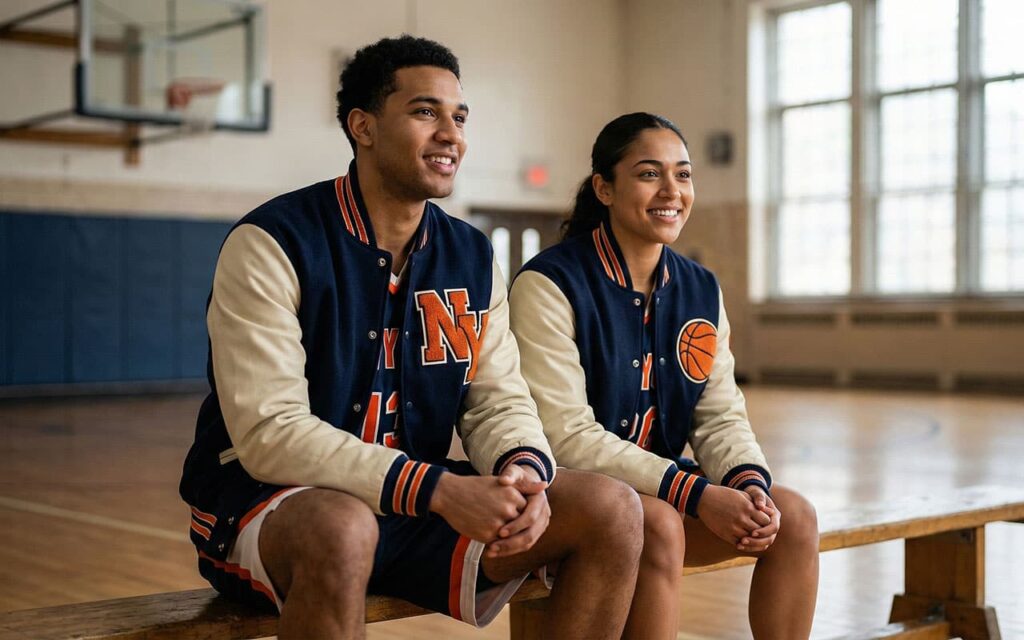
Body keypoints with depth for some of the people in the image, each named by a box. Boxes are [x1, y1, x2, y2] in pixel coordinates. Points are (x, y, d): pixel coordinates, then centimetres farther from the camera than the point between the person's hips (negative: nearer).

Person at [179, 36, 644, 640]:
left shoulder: (473, 257, 5)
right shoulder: (271, 244, -13)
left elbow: (500, 402, 4)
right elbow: (269, 433, -22)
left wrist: (525, 471, -22)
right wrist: (438, 488, -30)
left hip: (426, 502, 6)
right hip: (268, 500, -5)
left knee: (614, 511, -11)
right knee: (343, 530, -41)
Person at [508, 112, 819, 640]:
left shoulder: (701, 290, 6)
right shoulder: (549, 285, -15)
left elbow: (721, 418, 4)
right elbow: (567, 437, -21)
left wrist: (748, 482, -20)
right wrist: (696, 495, -25)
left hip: (663, 485, 6)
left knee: (793, 517, -12)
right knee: (660, 526, -33)